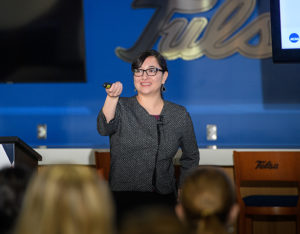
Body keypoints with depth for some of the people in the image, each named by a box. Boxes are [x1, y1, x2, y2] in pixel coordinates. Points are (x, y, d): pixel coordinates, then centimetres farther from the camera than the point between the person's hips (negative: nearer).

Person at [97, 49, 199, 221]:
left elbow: (191, 157, 23)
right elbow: (104, 128, -19)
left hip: (163, 202, 2)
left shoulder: (180, 115, 9)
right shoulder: (121, 108, 4)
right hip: (123, 203, -2)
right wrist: (112, 97, -36)